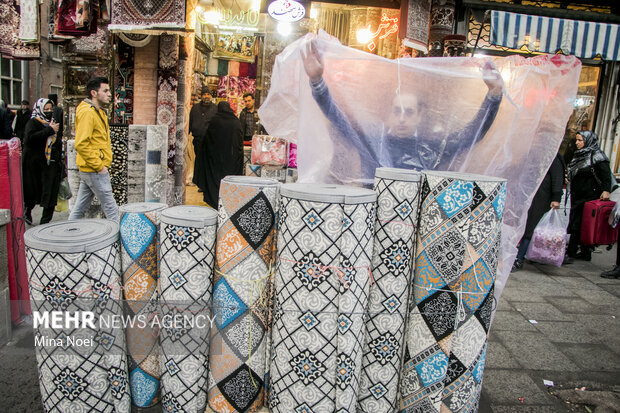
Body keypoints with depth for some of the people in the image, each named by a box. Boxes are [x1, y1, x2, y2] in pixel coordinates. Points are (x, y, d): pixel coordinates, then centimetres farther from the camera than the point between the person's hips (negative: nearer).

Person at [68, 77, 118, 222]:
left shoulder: (97, 111, 16)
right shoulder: (87, 112, -16)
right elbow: (81, 144, -24)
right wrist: (99, 166, -20)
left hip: (88, 170, 10)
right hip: (95, 171, -10)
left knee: (80, 208, 15)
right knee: (110, 208, -2)